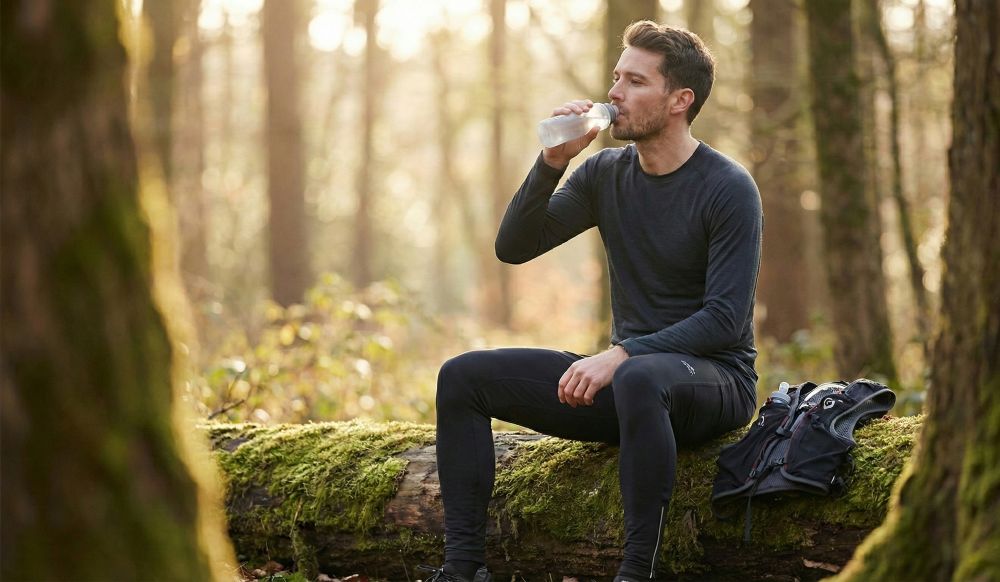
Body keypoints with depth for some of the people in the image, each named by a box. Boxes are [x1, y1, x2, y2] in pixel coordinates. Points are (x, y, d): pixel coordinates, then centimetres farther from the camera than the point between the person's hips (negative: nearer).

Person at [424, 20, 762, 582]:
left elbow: (725, 320, -18)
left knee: (638, 380, -42)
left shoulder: (728, 189, -11)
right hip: (625, 372, 7)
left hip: (713, 378, -7)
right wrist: (552, 163, -10)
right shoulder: (606, 174, 7)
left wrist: (623, 355, -27)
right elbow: (514, 247, 4)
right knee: (463, 377, -4)